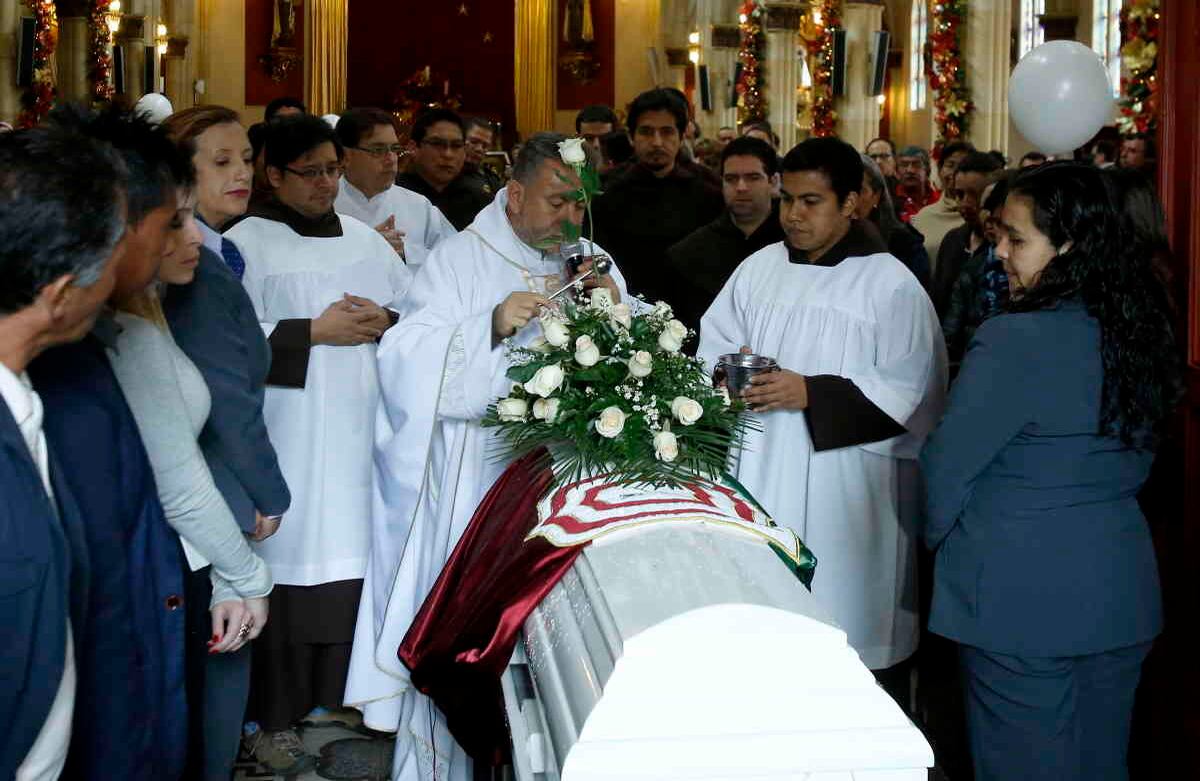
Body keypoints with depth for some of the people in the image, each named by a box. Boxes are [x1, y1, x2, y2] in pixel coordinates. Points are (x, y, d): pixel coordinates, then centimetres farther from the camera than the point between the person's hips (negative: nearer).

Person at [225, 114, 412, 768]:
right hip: (288, 437, -5)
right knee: (289, 570, -3)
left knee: (348, 560, 7)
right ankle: (272, 715, 9)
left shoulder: (363, 238, 14)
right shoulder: (248, 242, -3)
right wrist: (314, 332, -15)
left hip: (358, 431, 5)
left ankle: (328, 694, 22)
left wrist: (385, 321, -4)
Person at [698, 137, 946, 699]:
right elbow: (711, 348, 14)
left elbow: (909, 395, -11)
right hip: (761, 483, 5)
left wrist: (812, 394, -18)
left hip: (844, 498, -5)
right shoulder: (759, 269, 10)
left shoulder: (891, 285, -5)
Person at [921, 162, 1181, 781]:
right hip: (1122, 592, 7)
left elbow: (947, 463, -12)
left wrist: (939, 536, 7)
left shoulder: (1014, 342, -20)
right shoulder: (1142, 333, 3)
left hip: (1023, 600, -7)